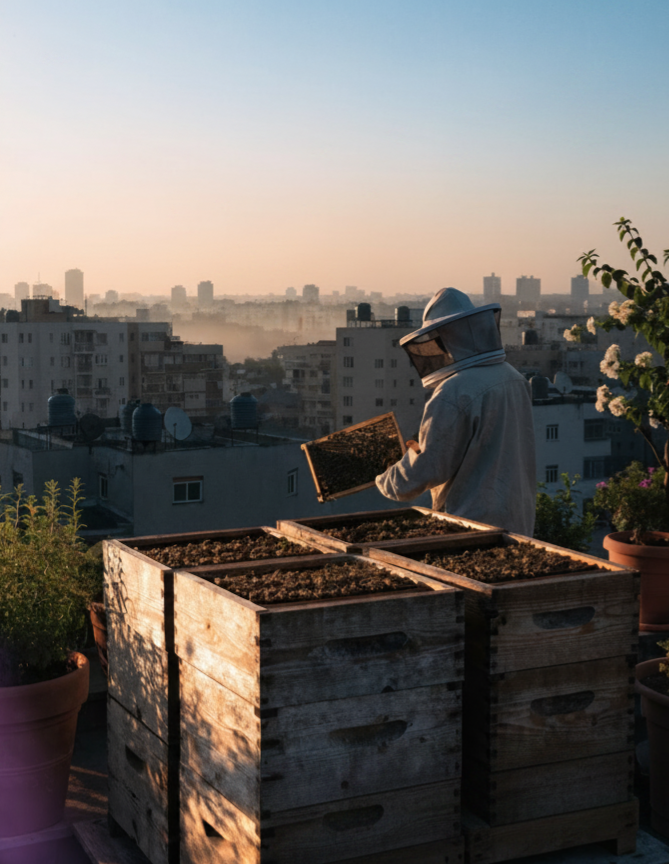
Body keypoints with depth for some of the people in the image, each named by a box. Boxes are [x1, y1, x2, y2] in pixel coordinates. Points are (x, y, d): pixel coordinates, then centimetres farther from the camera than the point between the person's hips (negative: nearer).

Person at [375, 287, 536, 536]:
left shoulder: (452, 396, -21)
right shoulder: (514, 378, 6)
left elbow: (429, 469, -17)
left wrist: (385, 482, 2)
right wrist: (424, 449, 24)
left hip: (474, 523, -8)